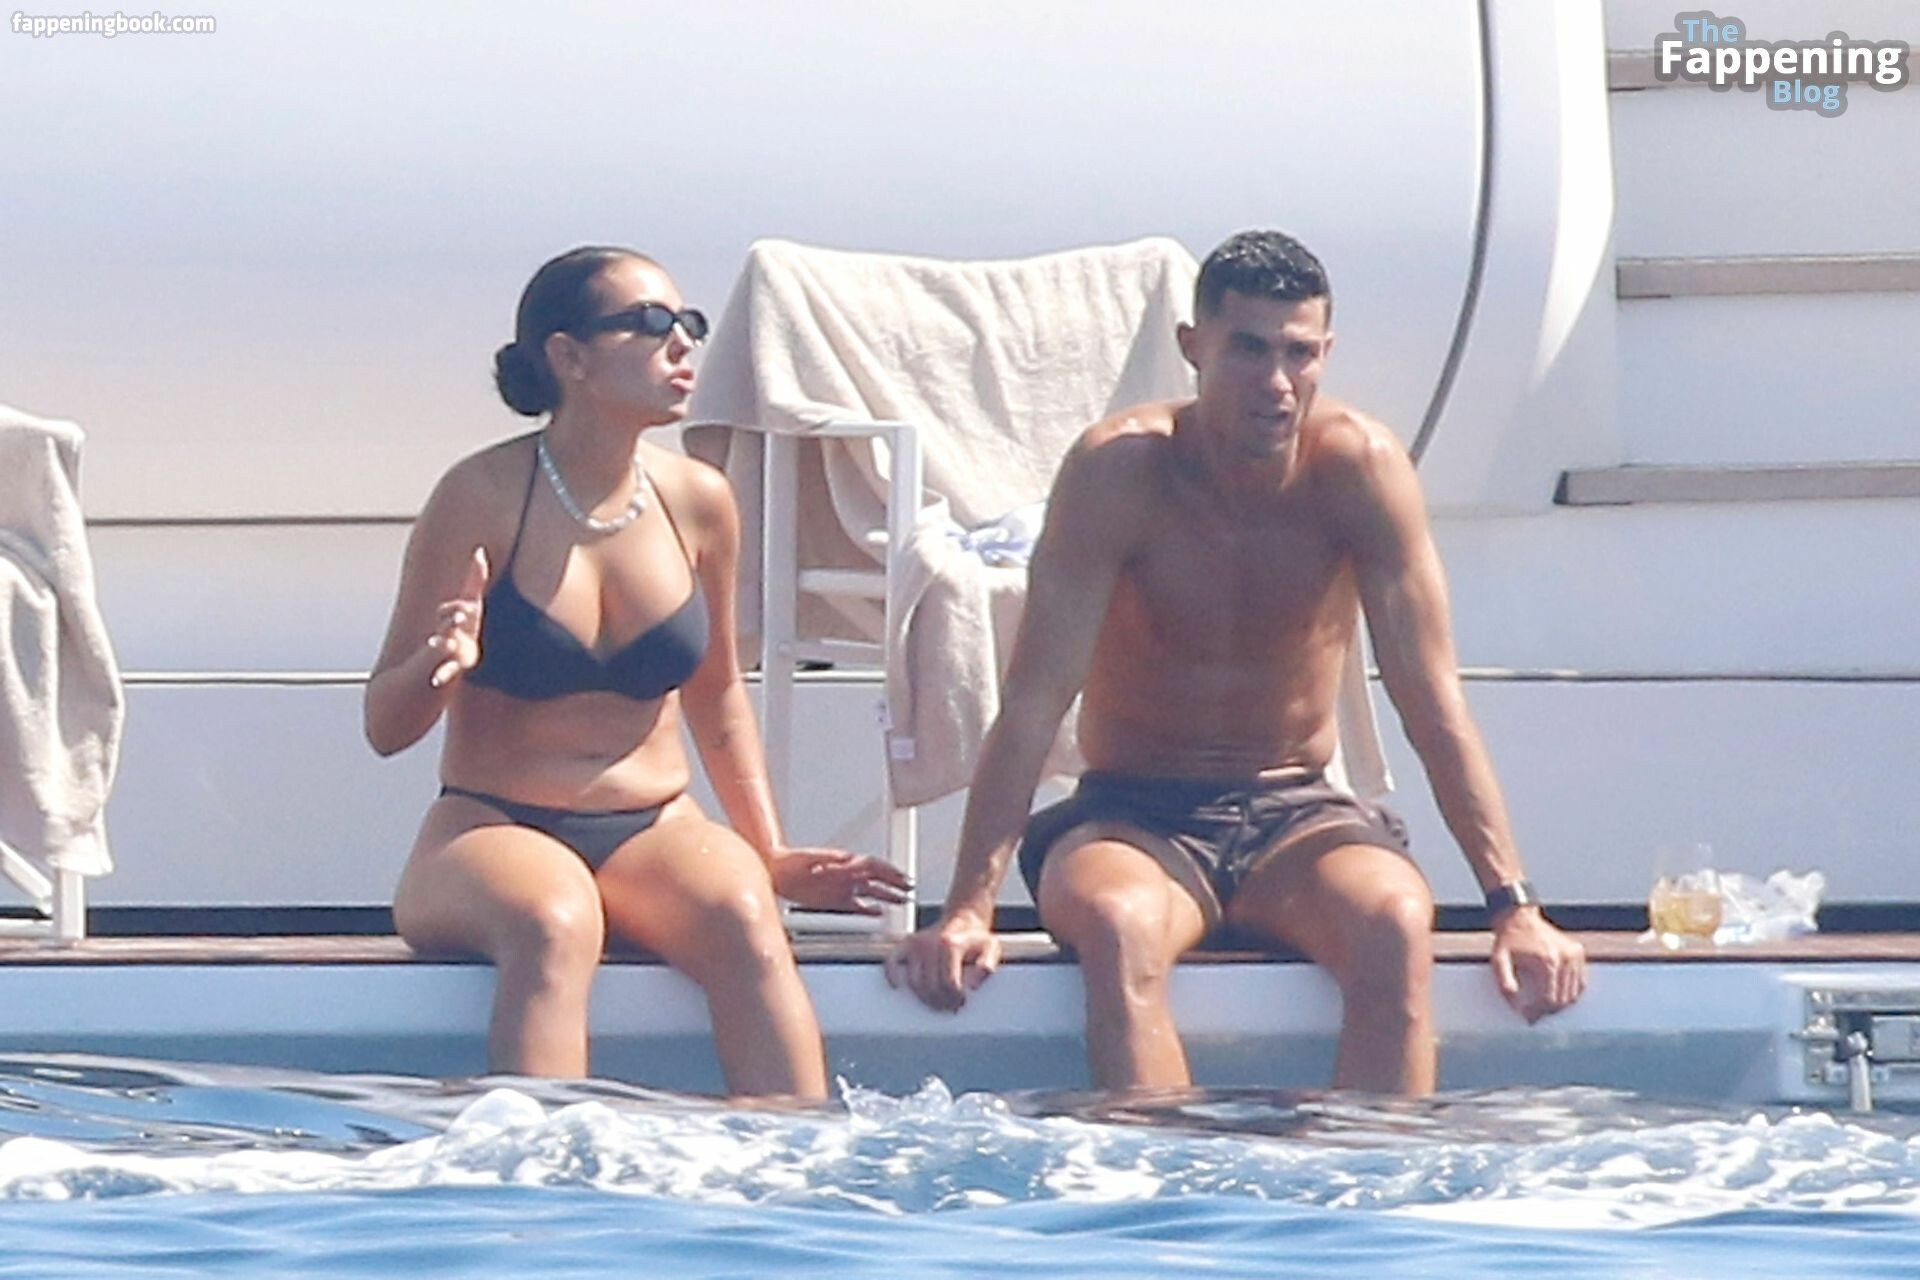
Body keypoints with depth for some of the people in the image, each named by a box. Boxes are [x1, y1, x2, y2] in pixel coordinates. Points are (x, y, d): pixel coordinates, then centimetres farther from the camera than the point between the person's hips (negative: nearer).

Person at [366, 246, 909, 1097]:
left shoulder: (698, 502, 5)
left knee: (743, 916, -30)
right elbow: (384, 727, -3)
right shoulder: (483, 498, -7)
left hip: (656, 833, 3)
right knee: (552, 922, -37)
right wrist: (439, 669, -25)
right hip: (492, 833, -3)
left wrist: (771, 855, 14)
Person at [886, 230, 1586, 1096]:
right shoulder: (1119, 470, -14)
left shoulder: (1360, 467, -10)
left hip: (1295, 816, 1)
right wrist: (967, 909, -26)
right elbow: (1034, 701, -17)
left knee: (1395, 922, -31)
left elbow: (1432, 701, -9)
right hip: (1133, 819, -1)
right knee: (1117, 926, -36)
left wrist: (1513, 906, -16)